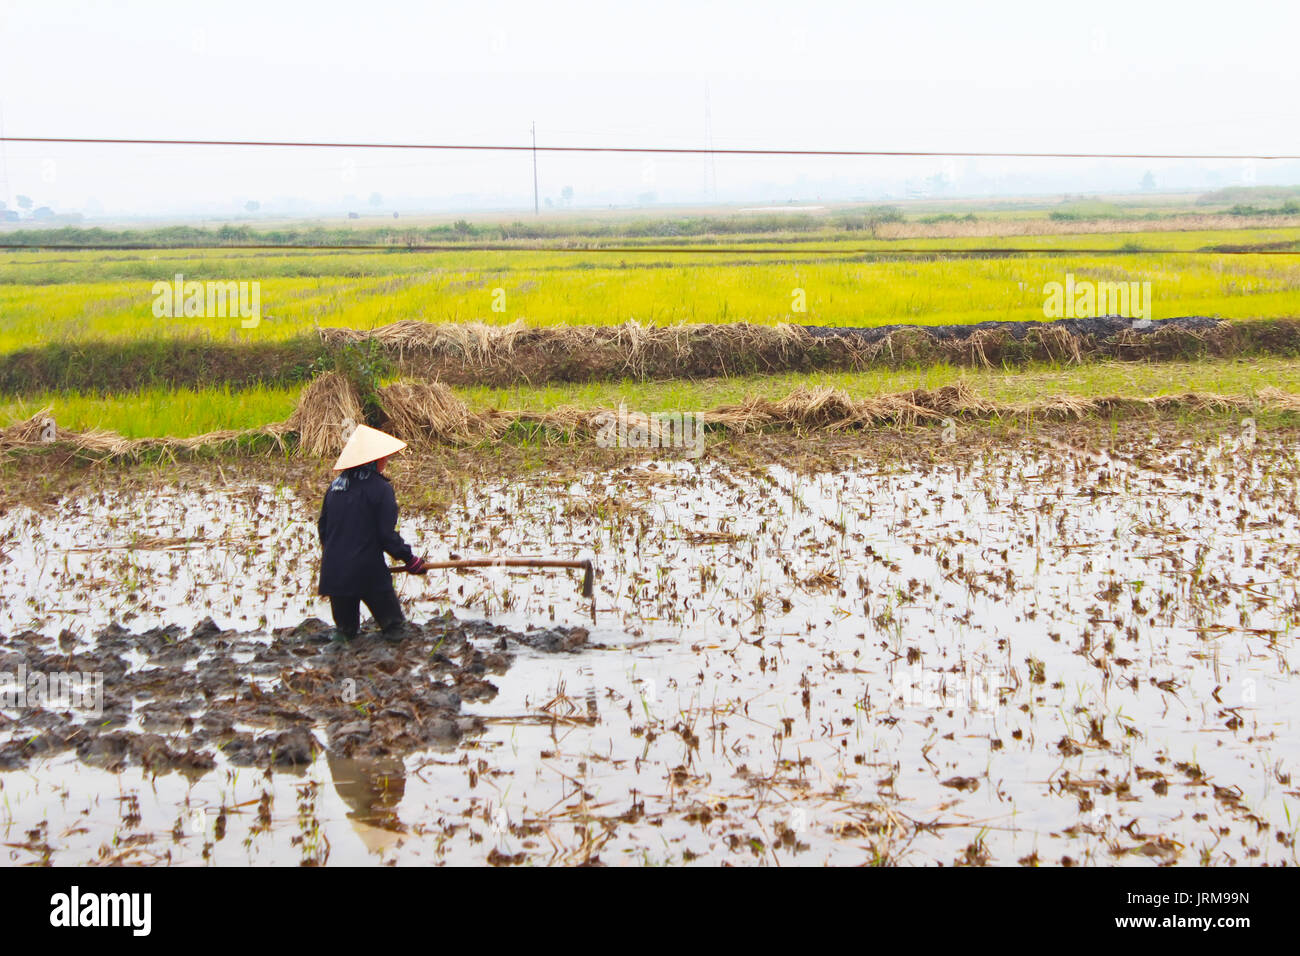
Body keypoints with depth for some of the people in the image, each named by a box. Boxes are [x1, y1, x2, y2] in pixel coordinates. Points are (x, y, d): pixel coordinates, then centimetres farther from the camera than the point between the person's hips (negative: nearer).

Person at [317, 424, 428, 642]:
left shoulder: (335, 486, 8)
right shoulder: (379, 488, -10)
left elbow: (322, 527, 16)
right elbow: (387, 534, -12)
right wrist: (410, 559, 0)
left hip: (334, 573, 6)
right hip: (368, 573, -6)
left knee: (345, 629, 15)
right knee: (393, 626, 3)